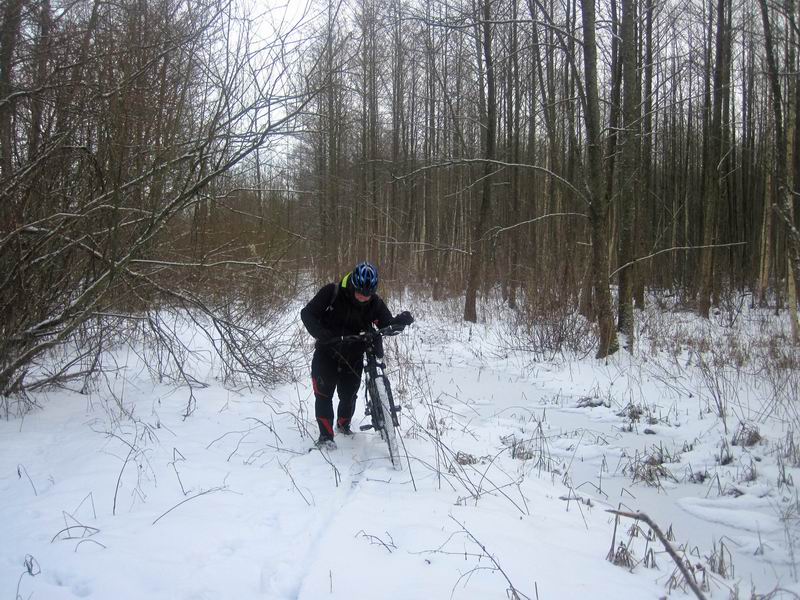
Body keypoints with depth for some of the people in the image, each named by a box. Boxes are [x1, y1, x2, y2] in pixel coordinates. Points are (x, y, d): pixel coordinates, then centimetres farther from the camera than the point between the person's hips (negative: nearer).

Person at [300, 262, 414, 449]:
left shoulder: (375, 303, -12)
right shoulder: (332, 292, -21)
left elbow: (387, 326, -7)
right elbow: (307, 314, -18)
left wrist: (402, 320, -30)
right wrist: (325, 337, -32)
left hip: (353, 356, 3)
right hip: (327, 352, -2)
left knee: (349, 395, 12)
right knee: (324, 393, -5)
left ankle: (343, 425, 38)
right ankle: (326, 435, 6)